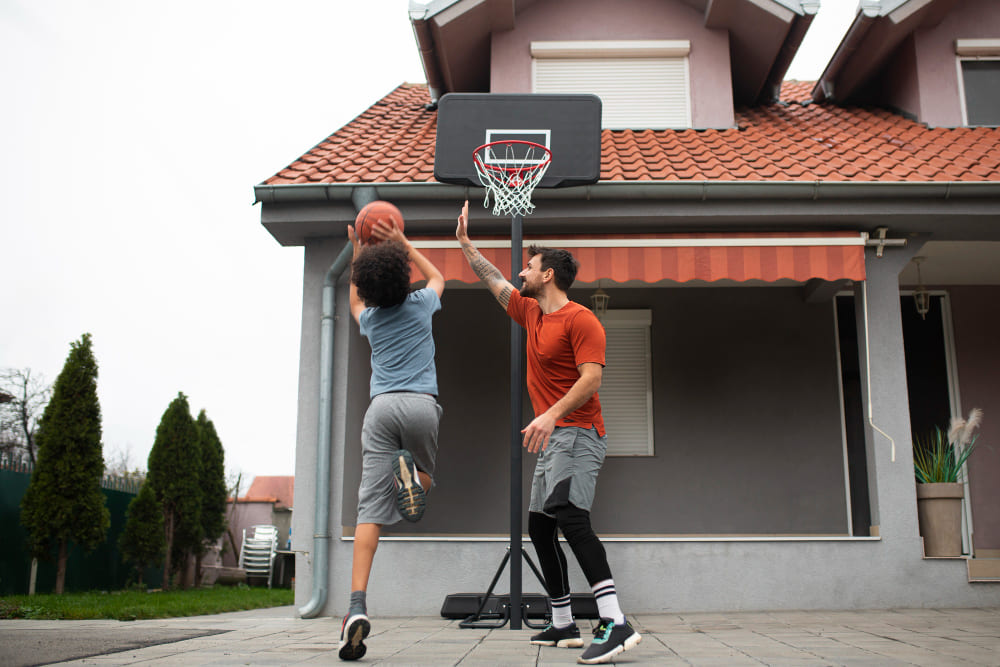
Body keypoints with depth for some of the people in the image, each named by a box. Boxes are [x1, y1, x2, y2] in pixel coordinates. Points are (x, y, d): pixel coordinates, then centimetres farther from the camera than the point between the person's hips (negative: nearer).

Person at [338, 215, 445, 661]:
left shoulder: (370, 318, 16)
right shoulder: (420, 305, 11)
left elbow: (354, 300, 43)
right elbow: (437, 276, 35)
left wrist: (357, 251, 46)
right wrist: (402, 242, 36)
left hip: (381, 407, 1)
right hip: (422, 406, -1)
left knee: (370, 509, -6)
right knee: (427, 466, 30)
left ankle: (357, 607, -19)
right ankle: (415, 475, -9)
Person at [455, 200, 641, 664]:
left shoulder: (580, 320, -10)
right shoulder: (531, 313, 17)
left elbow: (591, 378, -20)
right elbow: (493, 282, 30)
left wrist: (553, 413, -29)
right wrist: (465, 243, 32)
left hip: (576, 434, -10)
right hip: (552, 437, 10)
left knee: (568, 514, -26)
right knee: (540, 526, 11)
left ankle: (615, 623, -32)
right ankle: (563, 626, 20)